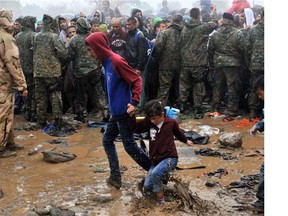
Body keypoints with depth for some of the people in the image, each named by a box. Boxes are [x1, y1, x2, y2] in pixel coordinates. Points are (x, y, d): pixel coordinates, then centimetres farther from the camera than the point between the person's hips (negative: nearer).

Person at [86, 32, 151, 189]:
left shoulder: (116, 61, -18)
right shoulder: (107, 62, 9)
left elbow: (137, 80, -19)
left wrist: (134, 102, -26)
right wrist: (111, 105, 17)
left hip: (123, 112, -9)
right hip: (115, 112, 9)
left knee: (130, 146, -1)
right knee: (107, 141, 13)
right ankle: (115, 176, 20)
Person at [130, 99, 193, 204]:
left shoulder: (171, 123, -7)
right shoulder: (149, 122, -3)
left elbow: (178, 133, 13)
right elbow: (136, 128, 1)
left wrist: (186, 141, 33)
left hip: (170, 158, -4)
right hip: (155, 160, 5)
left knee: (155, 173, -34)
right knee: (147, 187, -2)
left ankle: (161, 201, -18)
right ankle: (163, 175, 26)